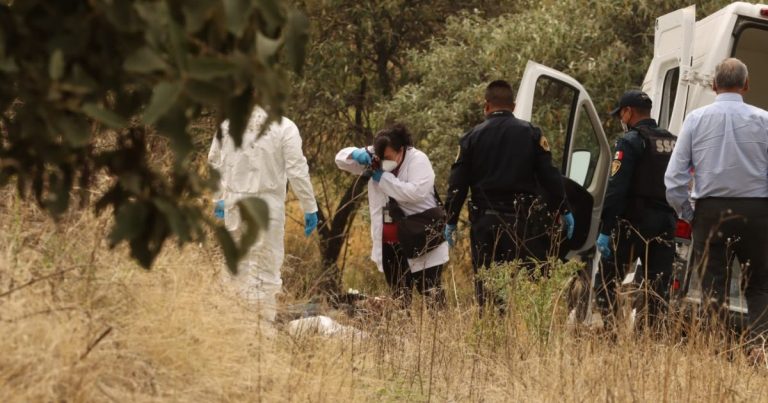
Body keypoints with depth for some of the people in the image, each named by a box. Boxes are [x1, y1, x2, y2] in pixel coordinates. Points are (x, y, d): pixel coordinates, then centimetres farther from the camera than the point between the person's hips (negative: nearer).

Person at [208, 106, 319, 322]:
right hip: (267, 203, -4)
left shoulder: (228, 123, 3)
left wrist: (218, 197, 22)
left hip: (234, 203, 4)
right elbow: (297, 170, -11)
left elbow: (214, 161, 10)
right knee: (266, 269, 2)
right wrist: (310, 208, -5)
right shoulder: (283, 127, -10)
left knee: (238, 266, 15)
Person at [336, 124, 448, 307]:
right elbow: (341, 158, 9)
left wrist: (384, 178, -20)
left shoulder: (418, 160, -12)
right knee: (399, 295, 12)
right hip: (389, 244, 6)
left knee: (430, 292, -5)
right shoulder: (375, 160, 5)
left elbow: (416, 192, -27)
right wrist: (356, 154, -15)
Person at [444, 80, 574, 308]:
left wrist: (451, 222, 9)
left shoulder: (472, 138, 3)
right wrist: (564, 211, 4)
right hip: (523, 220, -1)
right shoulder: (531, 134, 1)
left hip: (485, 222, 1)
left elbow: (458, 184, 2)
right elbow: (550, 176, -2)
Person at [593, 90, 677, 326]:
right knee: (658, 287, 8)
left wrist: (606, 230, -17)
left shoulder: (631, 141, -9)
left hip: (634, 224, -7)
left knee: (608, 280, 1)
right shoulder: (672, 143, 14)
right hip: (665, 224, 7)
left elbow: (616, 189, -16)